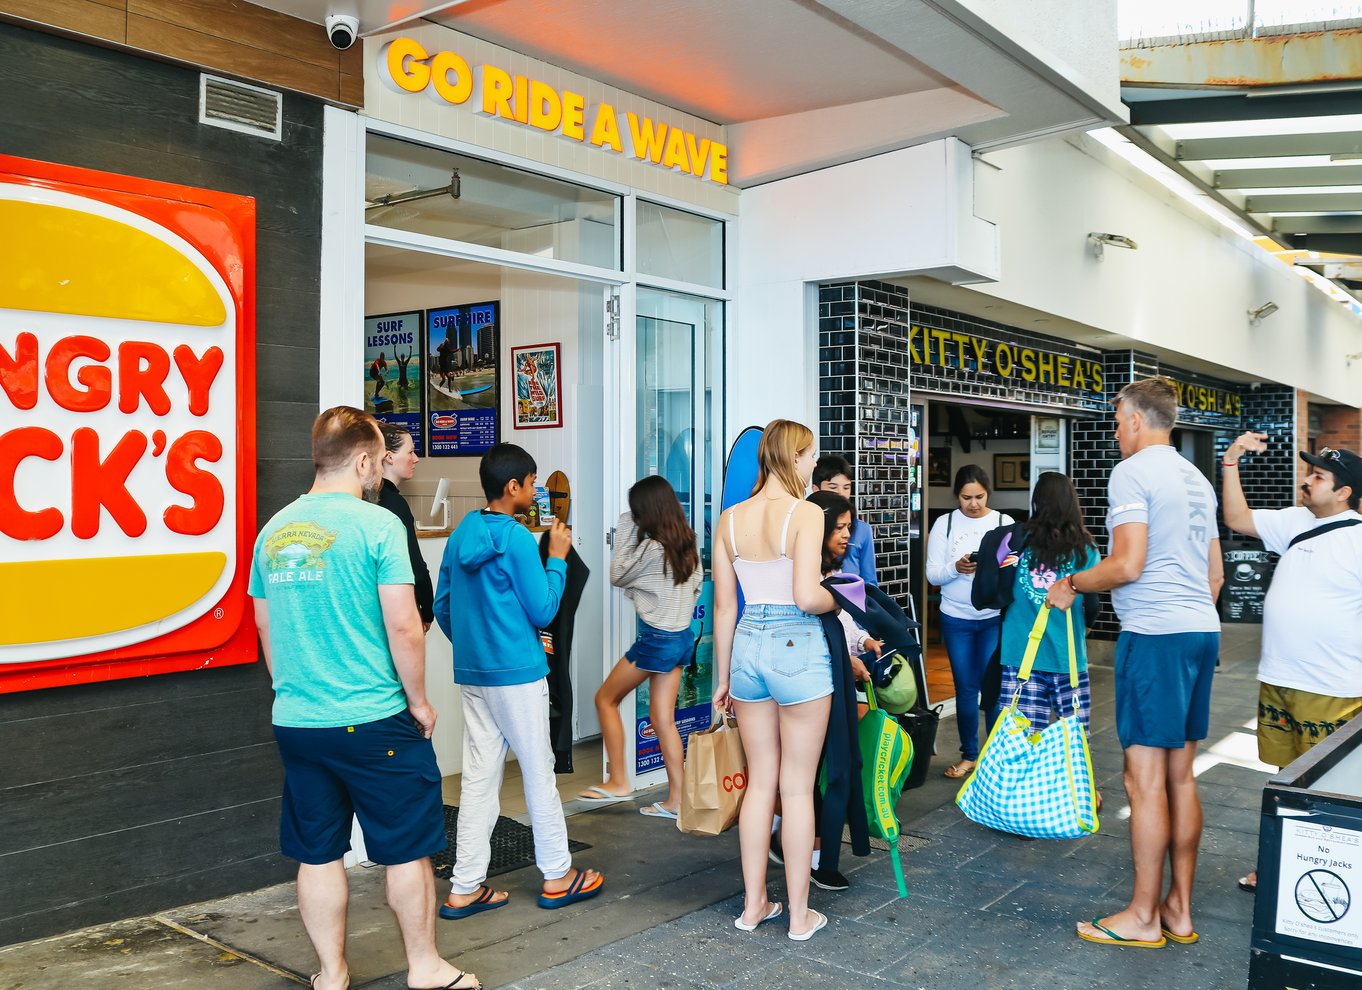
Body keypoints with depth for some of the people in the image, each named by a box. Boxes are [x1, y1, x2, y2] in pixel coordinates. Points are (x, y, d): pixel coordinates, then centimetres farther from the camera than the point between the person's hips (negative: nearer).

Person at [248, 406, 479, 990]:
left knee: (318, 854, 15)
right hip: (373, 722, -5)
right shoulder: (377, 525, -13)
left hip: (295, 722, 6)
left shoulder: (274, 530, 6)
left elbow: (266, 627, 14)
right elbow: (403, 626, -16)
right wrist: (418, 701, -4)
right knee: (406, 849, 10)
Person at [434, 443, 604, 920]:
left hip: (472, 674, 7)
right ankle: (557, 877, 19)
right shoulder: (517, 539, -16)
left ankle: (465, 888, 13)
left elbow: (442, 605, 13)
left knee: (479, 778, 10)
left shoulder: (461, 535, 6)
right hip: (517, 672, -7)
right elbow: (543, 611, -13)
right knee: (539, 773, 6)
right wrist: (557, 558, -3)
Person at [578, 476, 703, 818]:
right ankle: (675, 799, 10)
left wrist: (624, 532, -3)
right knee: (663, 718, 10)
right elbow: (697, 584, 14)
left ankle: (618, 781, 13)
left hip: (656, 639, -8)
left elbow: (617, 576, -6)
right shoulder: (687, 544, 4)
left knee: (605, 700, 9)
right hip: (682, 636, 8)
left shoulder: (652, 549, -19)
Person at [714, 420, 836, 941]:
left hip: (748, 644, 5)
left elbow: (724, 605, 7)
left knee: (760, 782, 15)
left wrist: (723, 676, 14)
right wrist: (836, 599, 2)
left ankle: (753, 904, 24)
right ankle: (800, 914, 16)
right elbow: (807, 596, -20)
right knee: (797, 787, 6)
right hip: (797, 647, -5)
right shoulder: (806, 512, -11)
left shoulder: (730, 518, 4)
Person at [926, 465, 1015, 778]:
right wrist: (956, 568, -21)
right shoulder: (944, 524, 1)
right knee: (965, 688, 8)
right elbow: (932, 574, -2)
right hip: (956, 618, 1)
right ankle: (969, 755, 19)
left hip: (995, 617, -1)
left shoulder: (1004, 523, 1)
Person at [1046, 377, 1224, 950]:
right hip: (1201, 629, 9)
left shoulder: (1132, 472, -10)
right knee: (1180, 775, 13)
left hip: (1154, 633, -9)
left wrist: (1073, 585, -4)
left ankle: (1143, 918, 6)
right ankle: (1179, 910, 20)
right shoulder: (1197, 478, 17)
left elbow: (1128, 565, -19)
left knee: (1146, 778, -2)